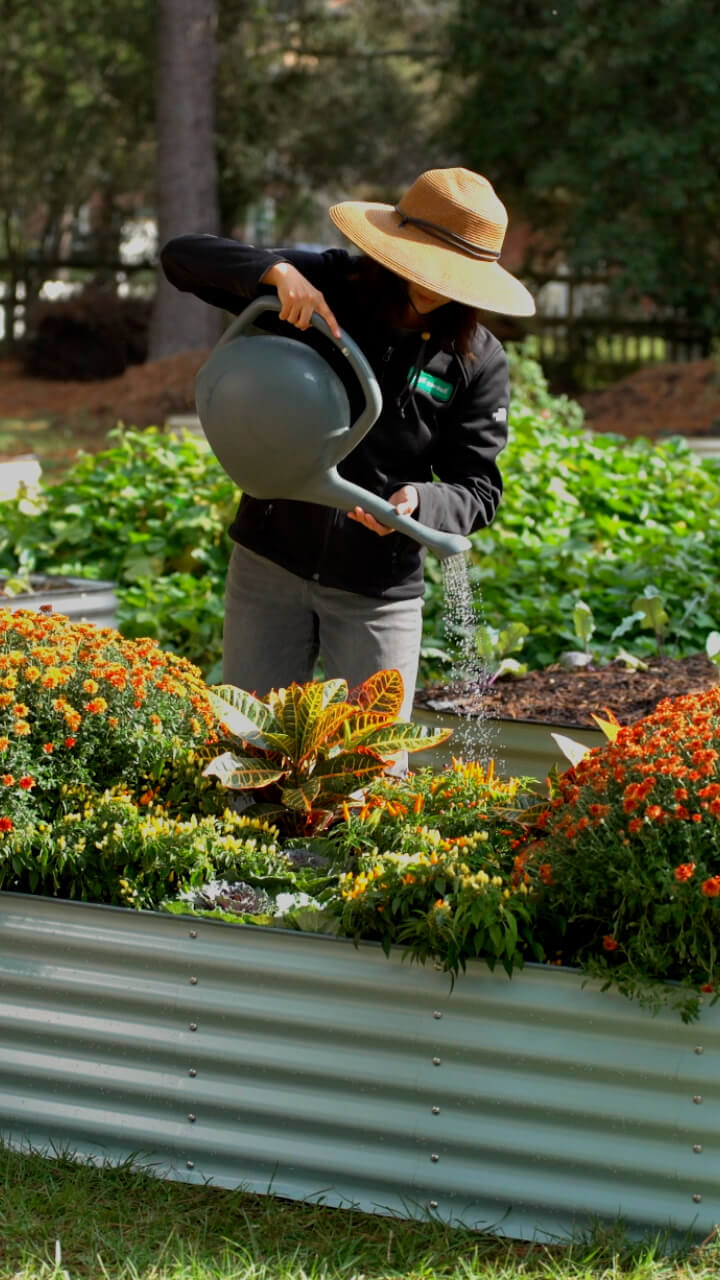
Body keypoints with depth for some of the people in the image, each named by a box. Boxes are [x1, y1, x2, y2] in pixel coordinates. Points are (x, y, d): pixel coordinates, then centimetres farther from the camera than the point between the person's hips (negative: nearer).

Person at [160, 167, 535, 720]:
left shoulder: (478, 359, -6)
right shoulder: (324, 286, -6)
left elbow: (479, 491, -5)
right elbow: (183, 256, -7)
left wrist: (420, 502, -28)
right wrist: (277, 271, -25)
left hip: (378, 590, 0)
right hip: (271, 564, 0)